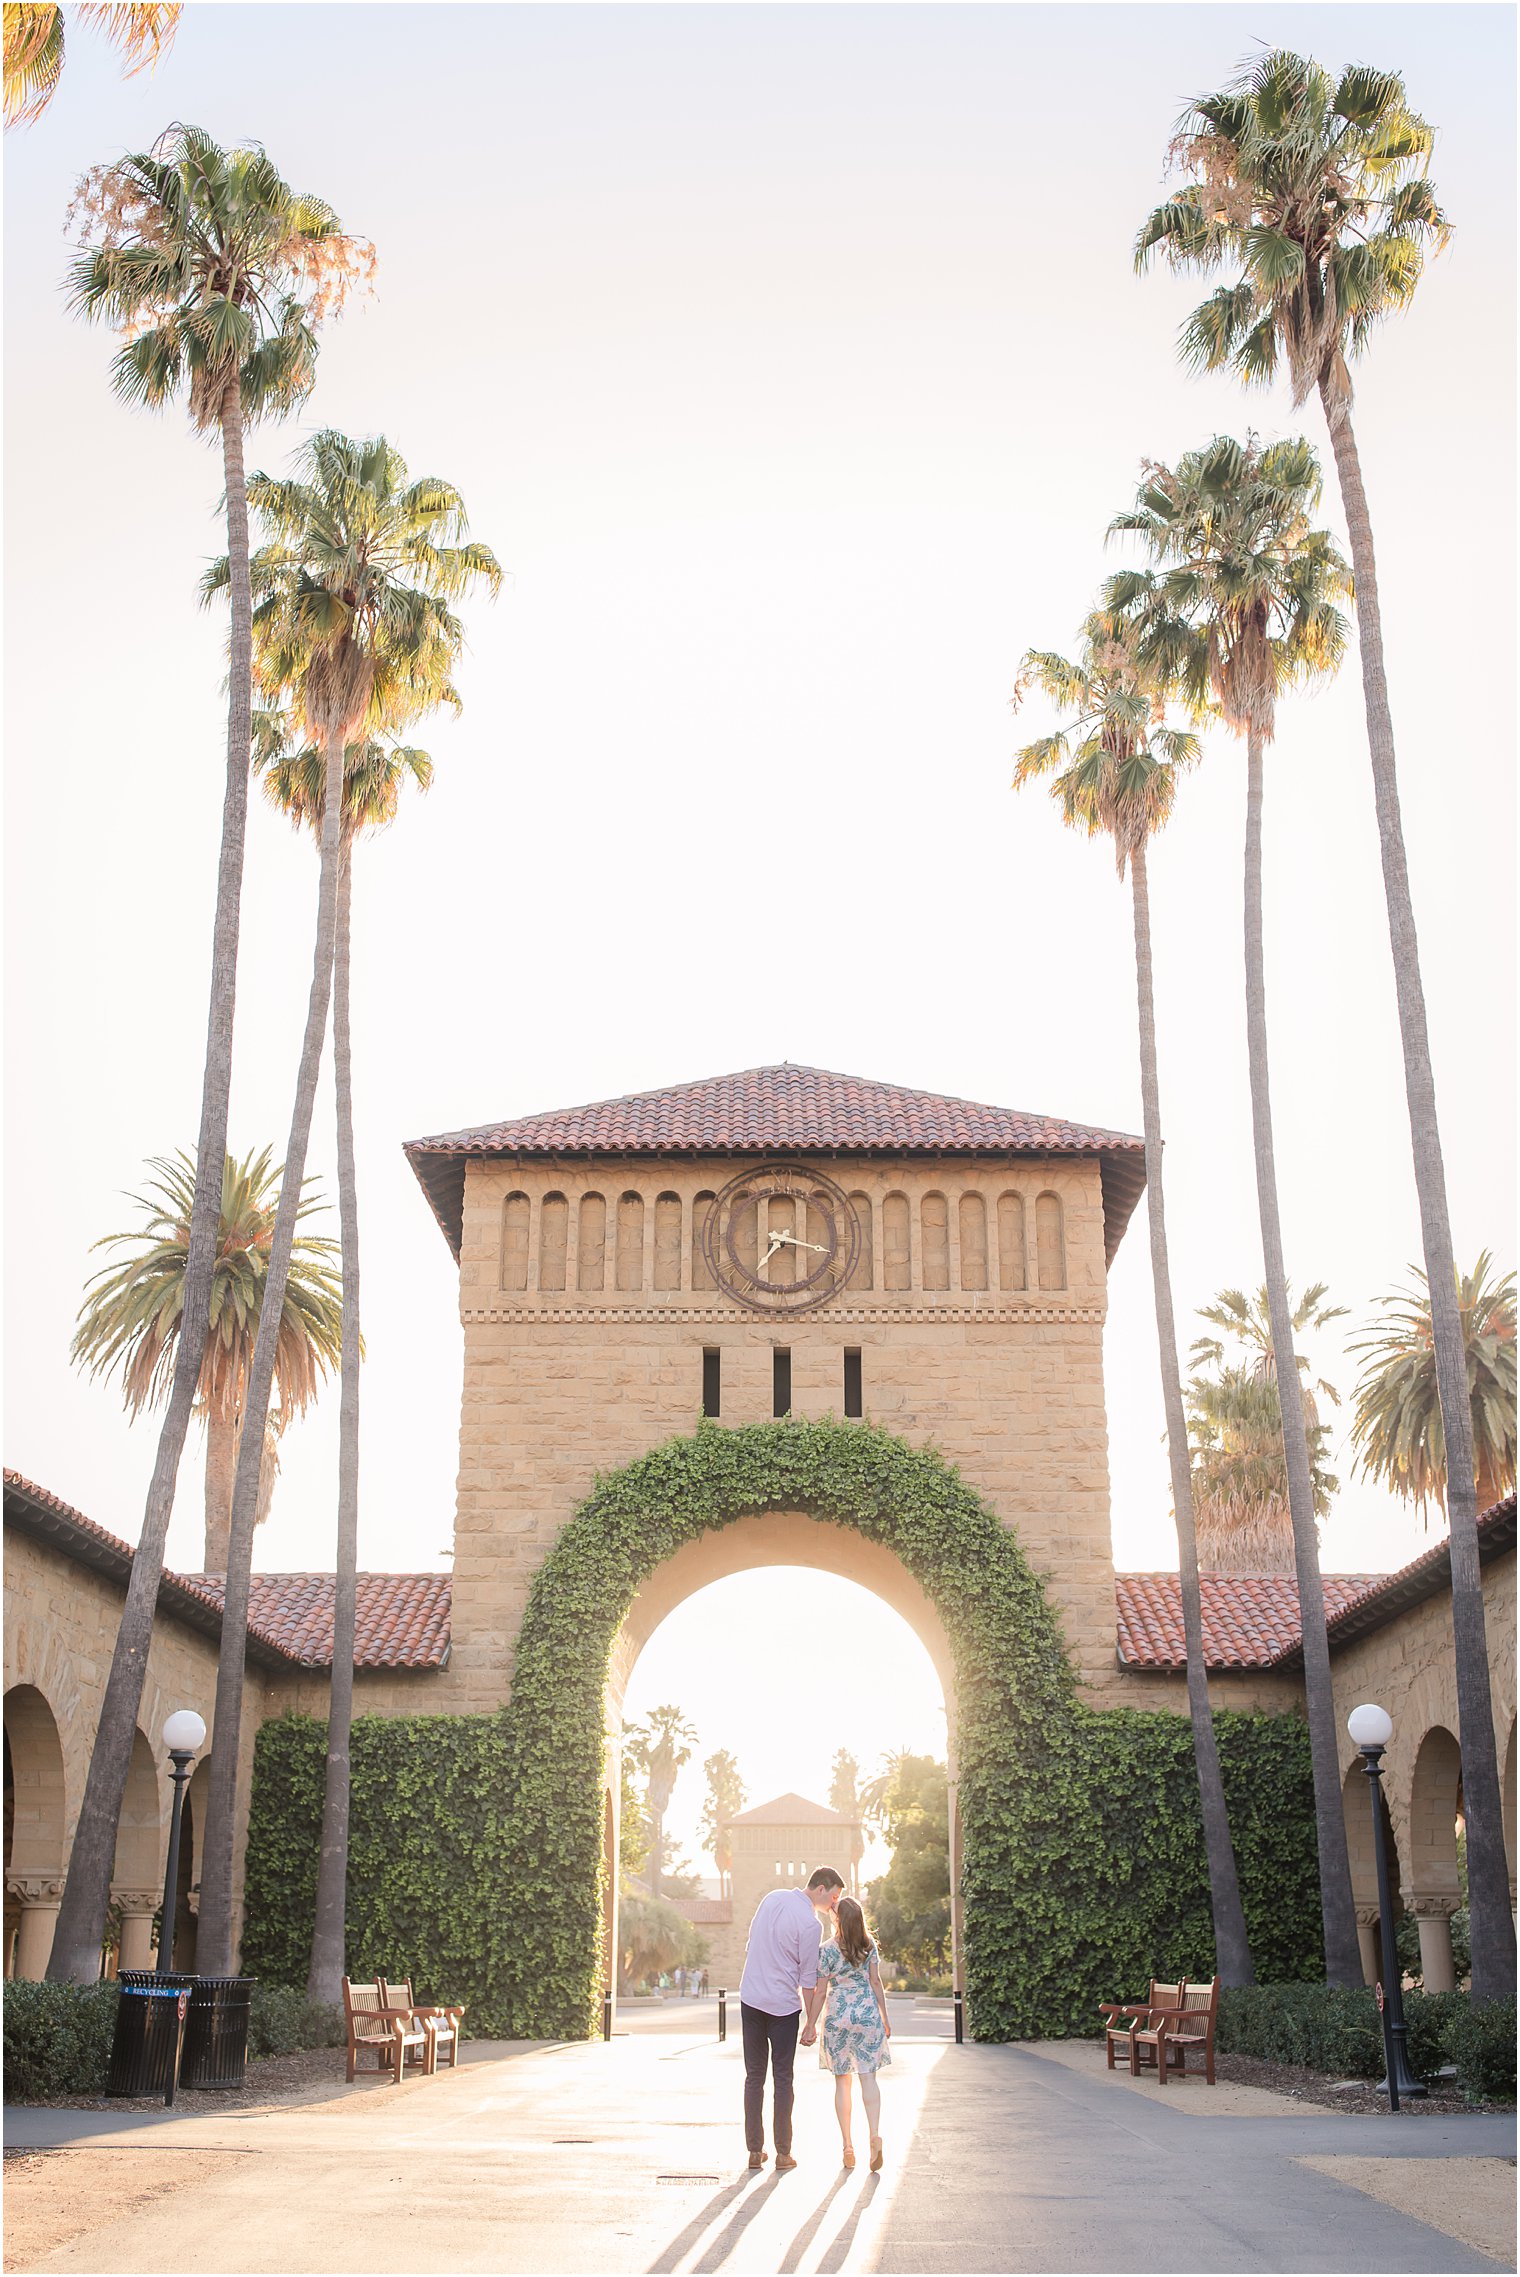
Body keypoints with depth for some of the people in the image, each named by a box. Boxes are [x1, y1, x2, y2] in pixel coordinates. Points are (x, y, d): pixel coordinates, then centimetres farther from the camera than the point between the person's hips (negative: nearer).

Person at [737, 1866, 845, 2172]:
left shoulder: (772, 1898, 5)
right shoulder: (810, 1923, -14)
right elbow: (808, 1980, -9)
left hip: (751, 1998, 5)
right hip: (783, 2006, -5)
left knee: (754, 2077, 9)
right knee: (782, 2080, 4)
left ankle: (754, 2150, 11)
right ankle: (783, 2154, 7)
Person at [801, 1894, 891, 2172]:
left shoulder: (828, 1949, -6)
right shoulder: (869, 1945, 1)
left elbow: (820, 1992, -5)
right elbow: (876, 1981, 3)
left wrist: (811, 2026, 2)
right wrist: (885, 2016, 11)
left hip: (838, 2017, -1)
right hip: (868, 2014, 2)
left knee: (842, 2081, 8)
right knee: (868, 2076, 1)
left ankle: (848, 2146, 7)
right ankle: (875, 2134, -20)